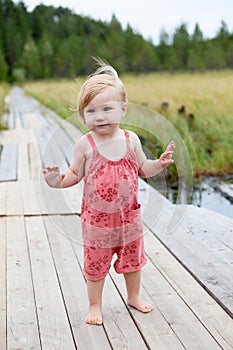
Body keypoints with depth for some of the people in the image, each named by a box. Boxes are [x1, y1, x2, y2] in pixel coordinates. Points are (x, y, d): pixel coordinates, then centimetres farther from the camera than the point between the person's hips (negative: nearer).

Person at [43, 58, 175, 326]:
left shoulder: (130, 140, -6)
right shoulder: (85, 145, -13)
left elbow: (142, 169, 6)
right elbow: (76, 174, -4)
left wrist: (159, 163, -12)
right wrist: (59, 180, -23)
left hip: (129, 215, 3)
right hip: (97, 219, -2)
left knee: (132, 258, 20)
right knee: (95, 264, 11)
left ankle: (134, 297, 44)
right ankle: (95, 305, 32)